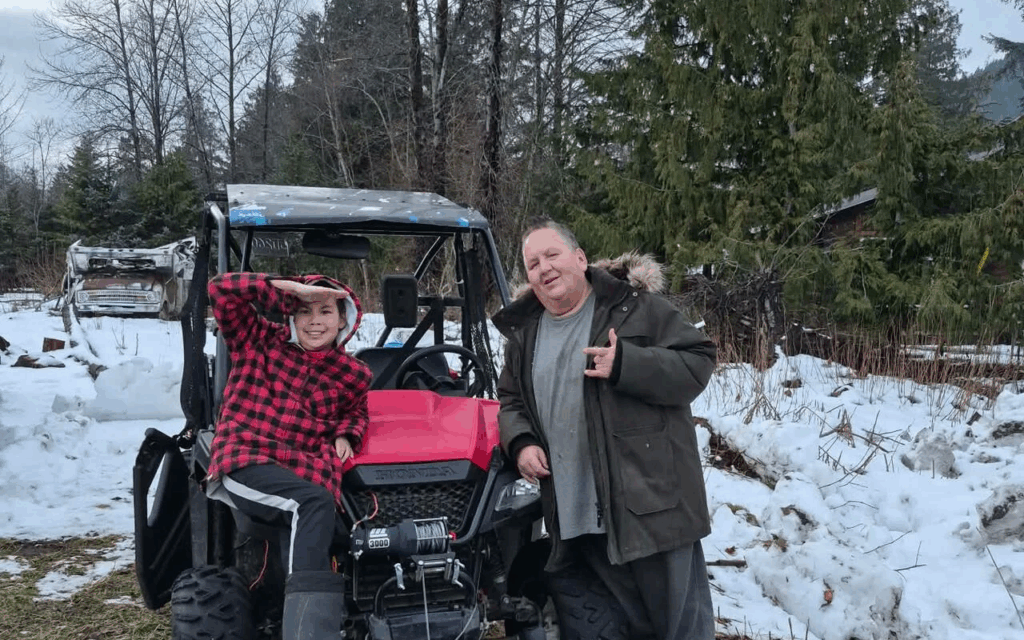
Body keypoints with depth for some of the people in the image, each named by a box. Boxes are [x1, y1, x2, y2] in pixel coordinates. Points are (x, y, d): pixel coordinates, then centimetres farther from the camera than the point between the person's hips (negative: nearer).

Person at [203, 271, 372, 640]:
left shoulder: (353, 375, 17)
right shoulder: (259, 342, 10)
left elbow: (355, 411, 34)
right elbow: (223, 289, 0)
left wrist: (346, 434, 10)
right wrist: (292, 288, -5)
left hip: (305, 476, 4)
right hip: (245, 464, -4)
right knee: (314, 504, -33)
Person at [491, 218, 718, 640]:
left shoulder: (637, 306, -3)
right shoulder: (523, 334, 13)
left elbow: (698, 363, -8)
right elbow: (510, 401, 25)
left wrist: (626, 365, -20)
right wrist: (520, 442, 4)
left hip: (651, 505, -4)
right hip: (573, 519, 5)